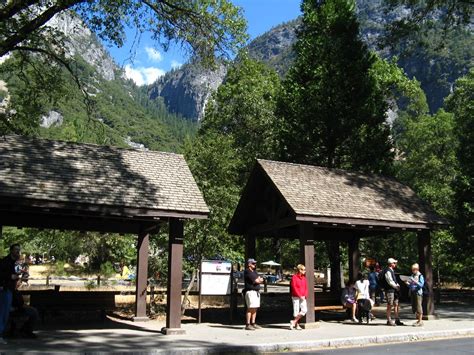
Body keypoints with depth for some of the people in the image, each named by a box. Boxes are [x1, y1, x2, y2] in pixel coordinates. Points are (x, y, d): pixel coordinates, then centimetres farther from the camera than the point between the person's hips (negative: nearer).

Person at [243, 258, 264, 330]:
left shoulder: (254, 272, 21)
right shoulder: (247, 272, -10)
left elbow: (260, 280, 13)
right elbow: (256, 281, -15)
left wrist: (259, 280, -8)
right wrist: (259, 280, 5)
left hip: (257, 291, 9)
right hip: (251, 291, -9)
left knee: (255, 308, 10)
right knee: (250, 308, -10)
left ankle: (253, 324, 16)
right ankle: (247, 325, -9)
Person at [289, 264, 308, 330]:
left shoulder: (304, 278, 11)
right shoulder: (294, 277, -8)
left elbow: (306, 287, 12)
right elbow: (294, 288, -13)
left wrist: (305, 295, -2)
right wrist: (300, 296, -15)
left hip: (303, 297, 6)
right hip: (296, 297, -6)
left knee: (304, 310, -6)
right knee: (296, 311, -1)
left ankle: (293, 322, 5)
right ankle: (297, 325, 12)